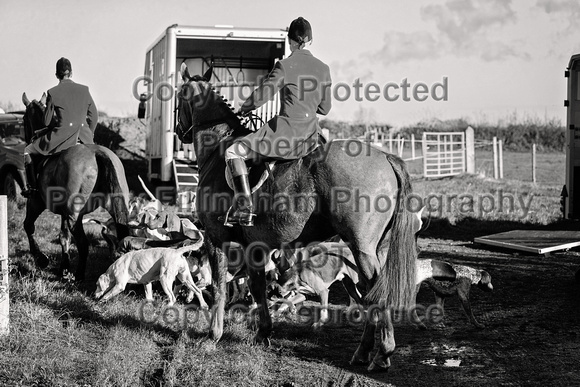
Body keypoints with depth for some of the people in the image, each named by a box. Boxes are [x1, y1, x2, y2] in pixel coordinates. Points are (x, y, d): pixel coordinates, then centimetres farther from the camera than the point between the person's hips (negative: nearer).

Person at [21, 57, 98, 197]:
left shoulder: (53, 93, -6)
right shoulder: (84, 90, 4)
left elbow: (47, 121, -2)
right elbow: (94, 115, 9)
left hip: (61, 137, -4)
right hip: (84, 137, 4)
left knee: (28, 151, 16)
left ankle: (31, 186, 11)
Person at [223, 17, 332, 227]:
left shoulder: (285, 66, -10)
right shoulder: (323, 69, 6)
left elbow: (262, 95, -9)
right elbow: (325, 109, 12)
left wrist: (243, 109, 10)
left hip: (286, 133, -6)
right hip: (311, 137, 6)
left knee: (233, 152, 1)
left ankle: (245, 208, -10)